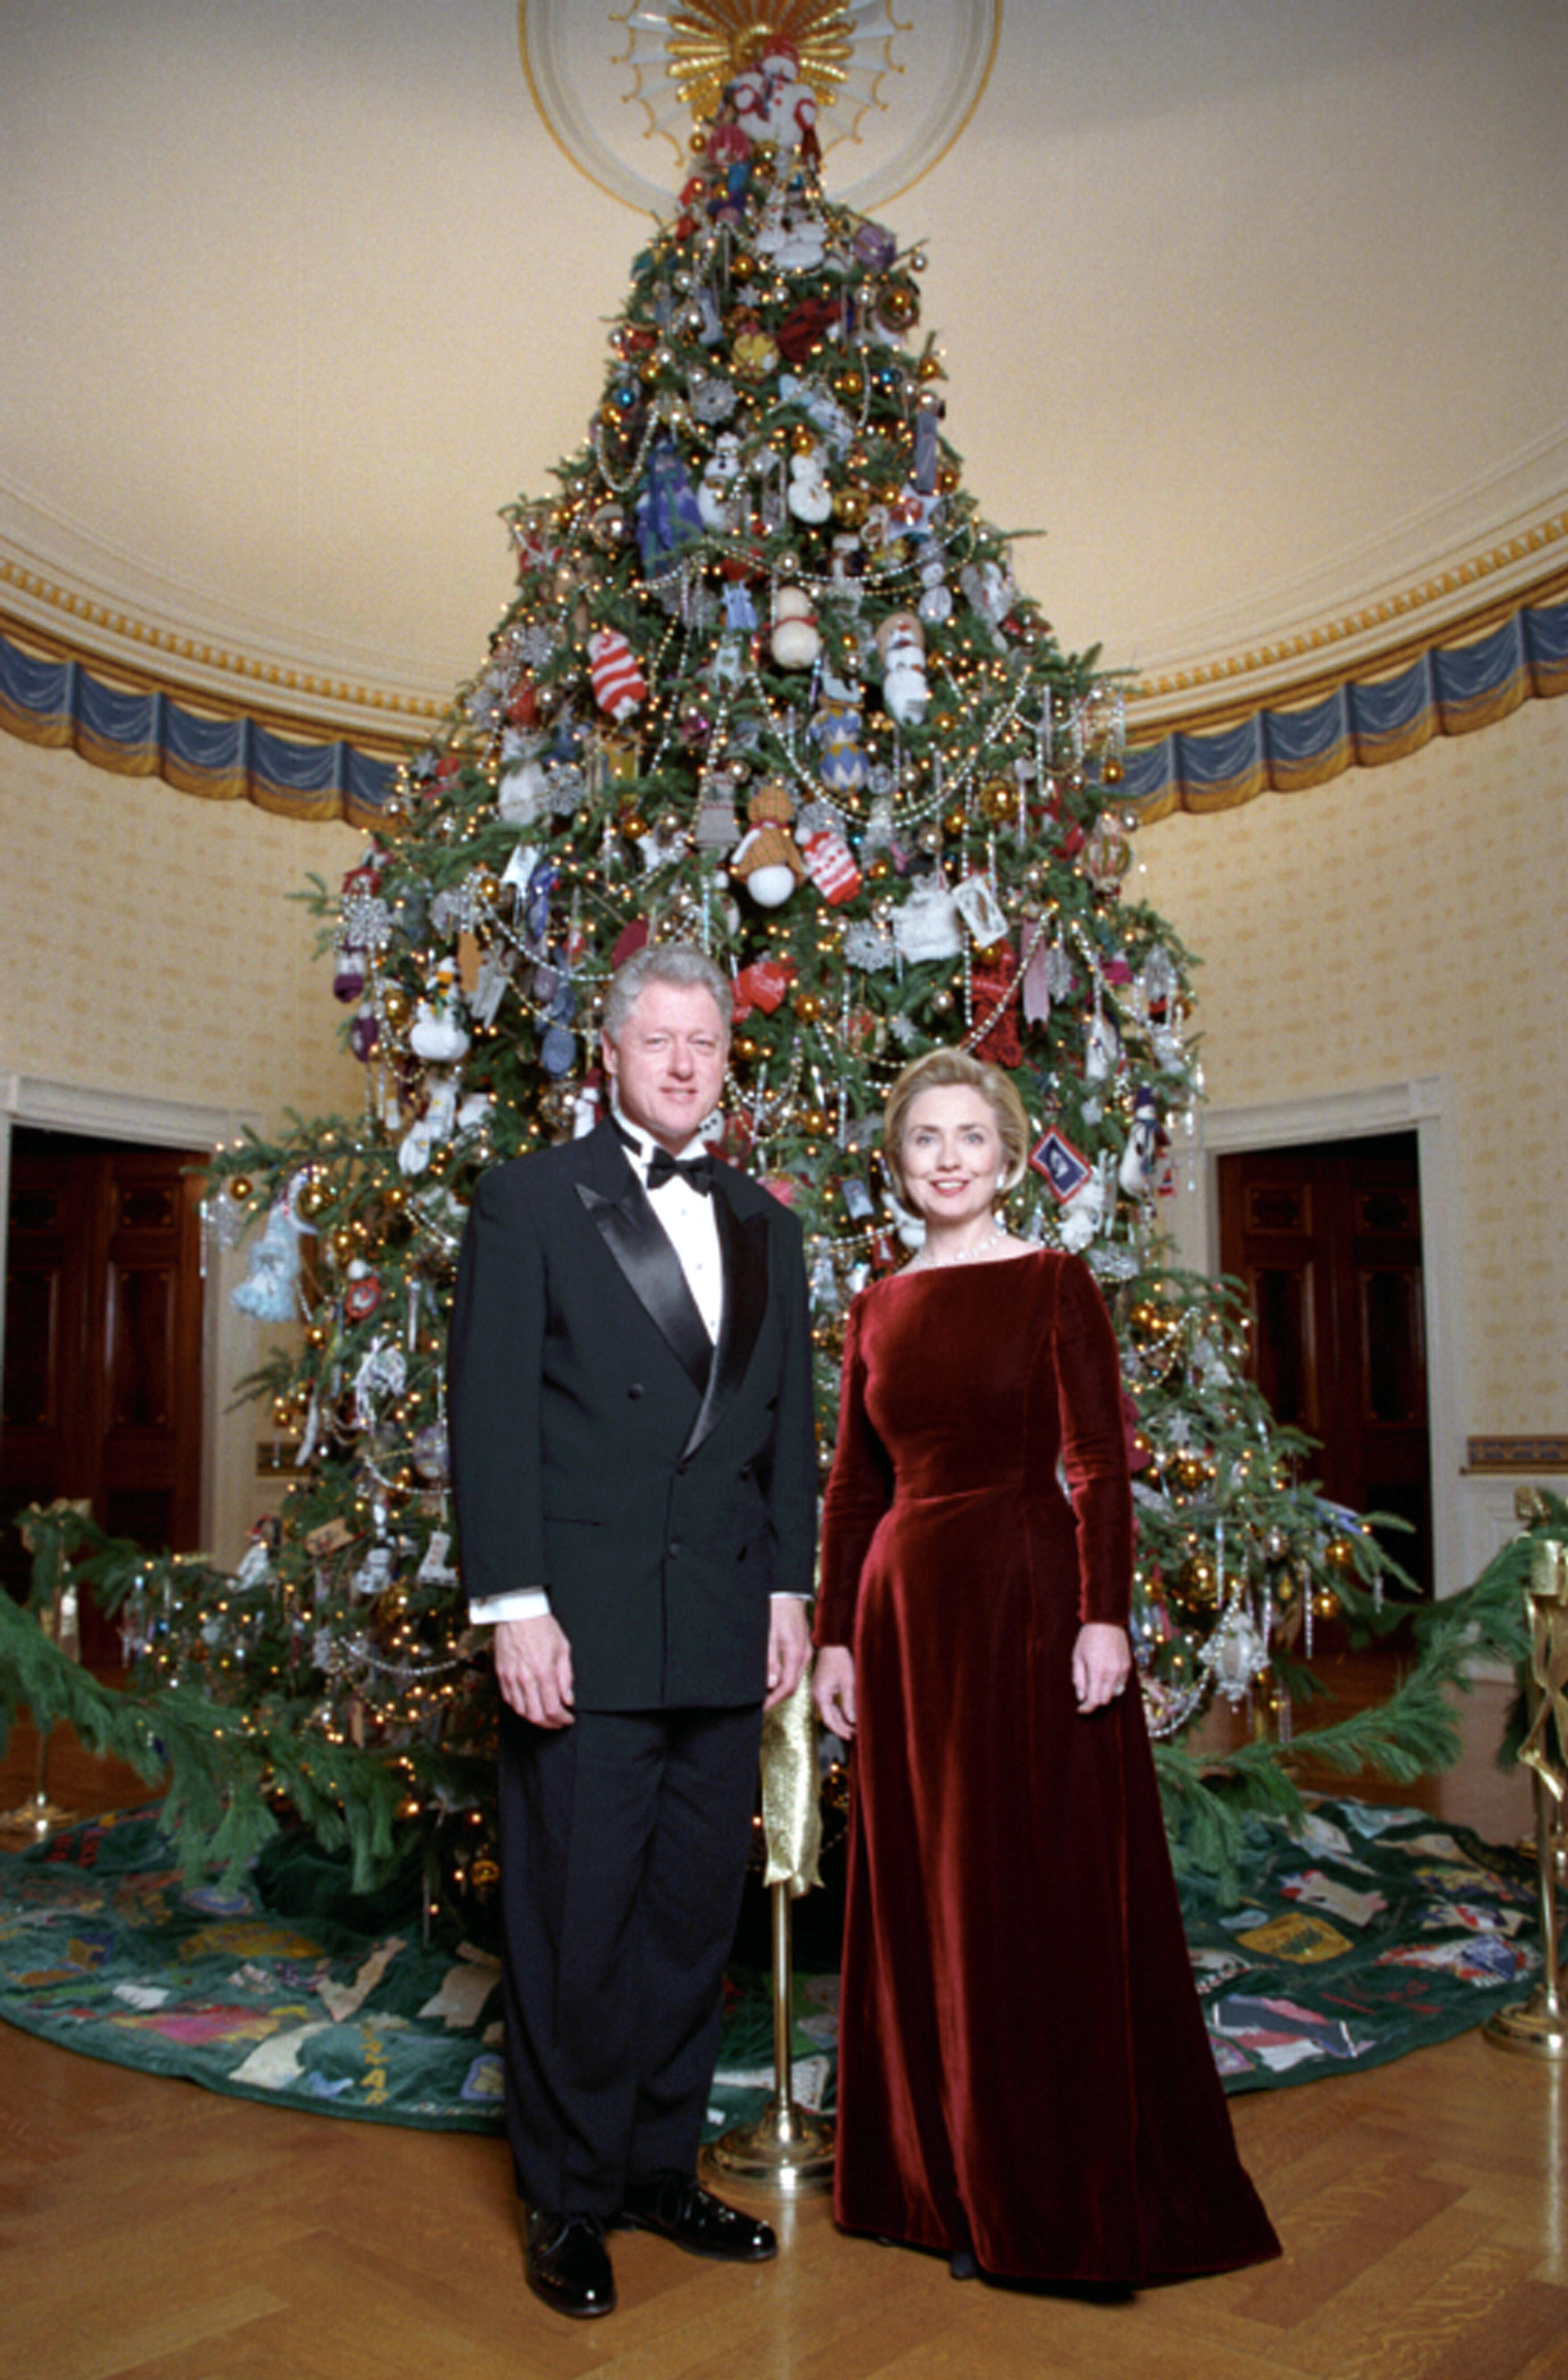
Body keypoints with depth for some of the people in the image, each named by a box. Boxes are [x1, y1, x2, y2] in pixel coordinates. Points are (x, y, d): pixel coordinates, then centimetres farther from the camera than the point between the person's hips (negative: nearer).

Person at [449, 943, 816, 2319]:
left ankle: (662, 2168, 31)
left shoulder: (764, 1224, 14)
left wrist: (789, 1590, 9)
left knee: (696, 1910, 13)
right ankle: (570, 2201, 23)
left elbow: (789, 1420, 15)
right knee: (577, 1919, 4)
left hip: (725, 1631, 5)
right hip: (582, 1626, -4)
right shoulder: (530, 1200, -1)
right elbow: (490, 1415, -6)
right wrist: (514, 1606, -12)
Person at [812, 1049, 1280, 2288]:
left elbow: (1099, 1464, -9)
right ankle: (951, 2180, 27)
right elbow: (856, 1487, 11)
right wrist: (834, 1635, 8)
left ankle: (1063, 2197, 20)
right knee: (926, 1896, 11)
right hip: (909, 1607, 5)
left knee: (1048, 1889, 4)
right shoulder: (878, 1307, 10)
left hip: (1029, 1600, -4)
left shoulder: (1056, 1284, -3)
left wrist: (1104, 1616, -17)